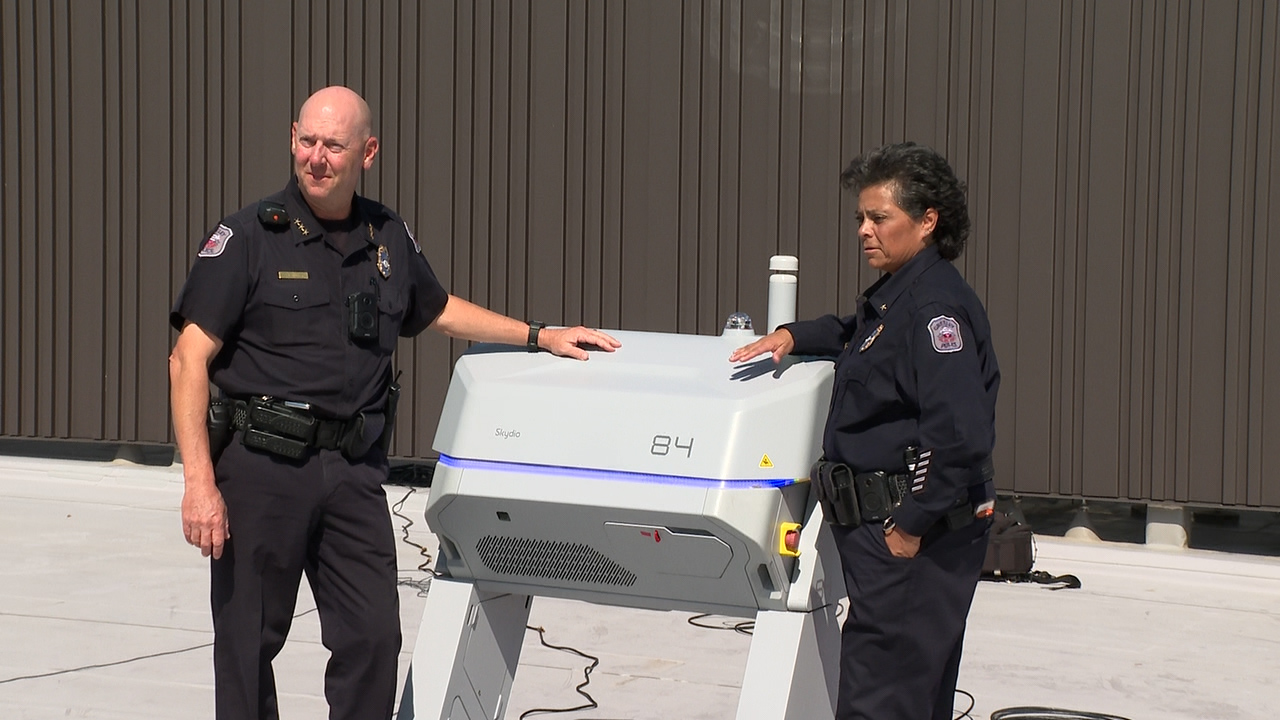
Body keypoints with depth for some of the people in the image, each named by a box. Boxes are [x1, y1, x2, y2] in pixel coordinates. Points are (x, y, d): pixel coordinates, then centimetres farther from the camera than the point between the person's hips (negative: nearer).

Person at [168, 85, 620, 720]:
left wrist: (540, 336, 28)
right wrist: (200, 480, -17)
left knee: (374, 637, 1)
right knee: (247, 644, 3)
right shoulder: (249, 236, -5)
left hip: (354, 473, 4)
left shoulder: (389, 239, 11)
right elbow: (190, 358, -9)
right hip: (262, 466, -4)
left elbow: (438, 310, 31)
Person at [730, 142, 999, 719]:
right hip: (879, 525, 11)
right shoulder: (894, 296, 15)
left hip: (918, 538, -11)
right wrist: (793, 337, 19)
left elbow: (959, 436, -26)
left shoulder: (935, 304, -17)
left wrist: (912, 525, -21)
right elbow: (853, 336, 39)